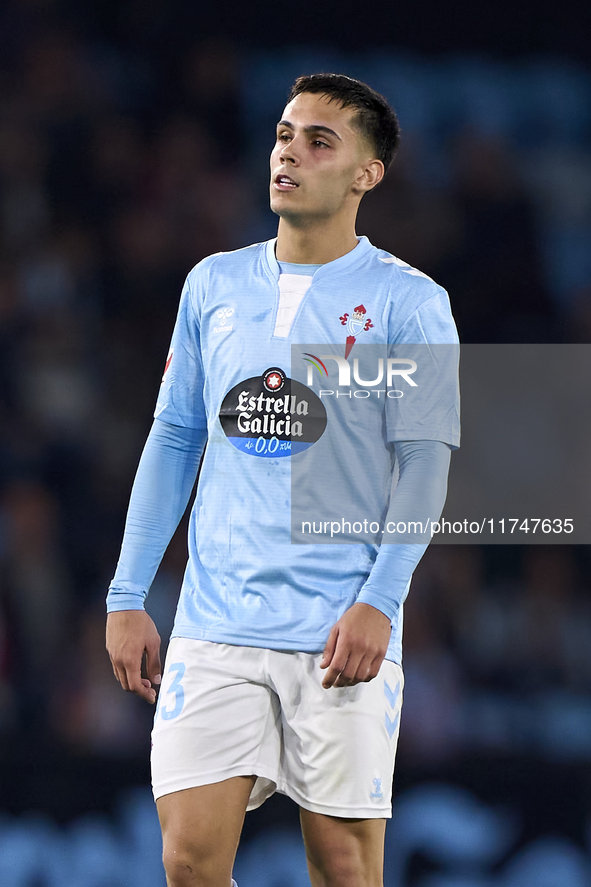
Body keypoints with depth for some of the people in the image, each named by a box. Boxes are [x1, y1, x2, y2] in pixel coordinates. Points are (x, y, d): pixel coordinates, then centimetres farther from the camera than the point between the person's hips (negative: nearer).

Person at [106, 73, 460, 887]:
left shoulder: (407, 301, -1)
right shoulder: (213, 285, 12)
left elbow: (425, 461, -5)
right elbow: (173, 439, 16)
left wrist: (378, 603, -17)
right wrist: (127, 597, 10)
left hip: (341, 635, -3)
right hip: (216, 628, 3)